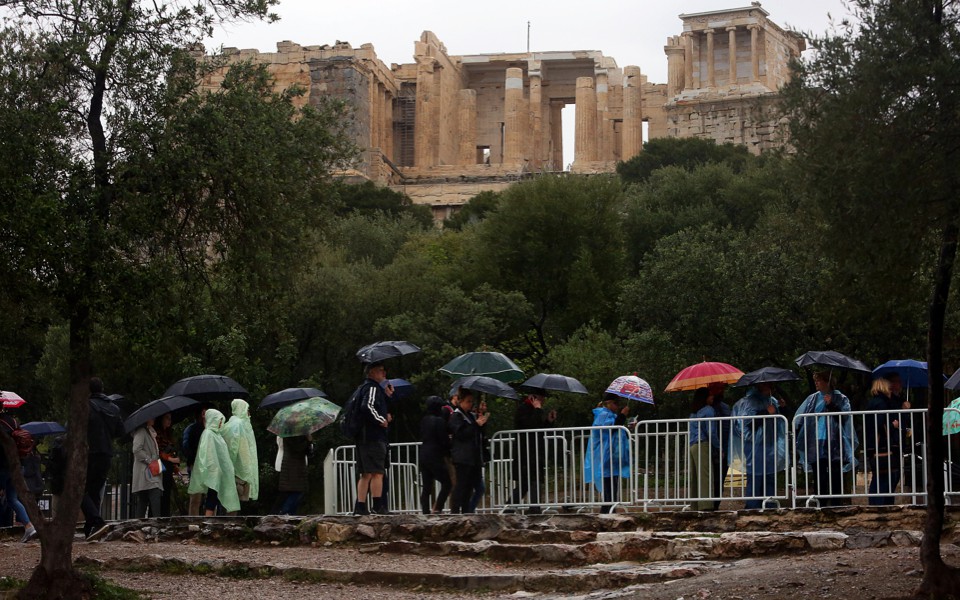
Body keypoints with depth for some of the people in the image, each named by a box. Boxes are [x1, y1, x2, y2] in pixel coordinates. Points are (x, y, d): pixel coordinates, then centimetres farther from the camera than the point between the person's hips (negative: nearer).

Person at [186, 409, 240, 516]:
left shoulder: (217, 434, 15)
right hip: (213, 474, -9)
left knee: (214, 499, 10)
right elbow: (205, 454, -19)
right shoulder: (208, 434, -12)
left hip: (219, 473, 9)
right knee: (211, 500, -10)